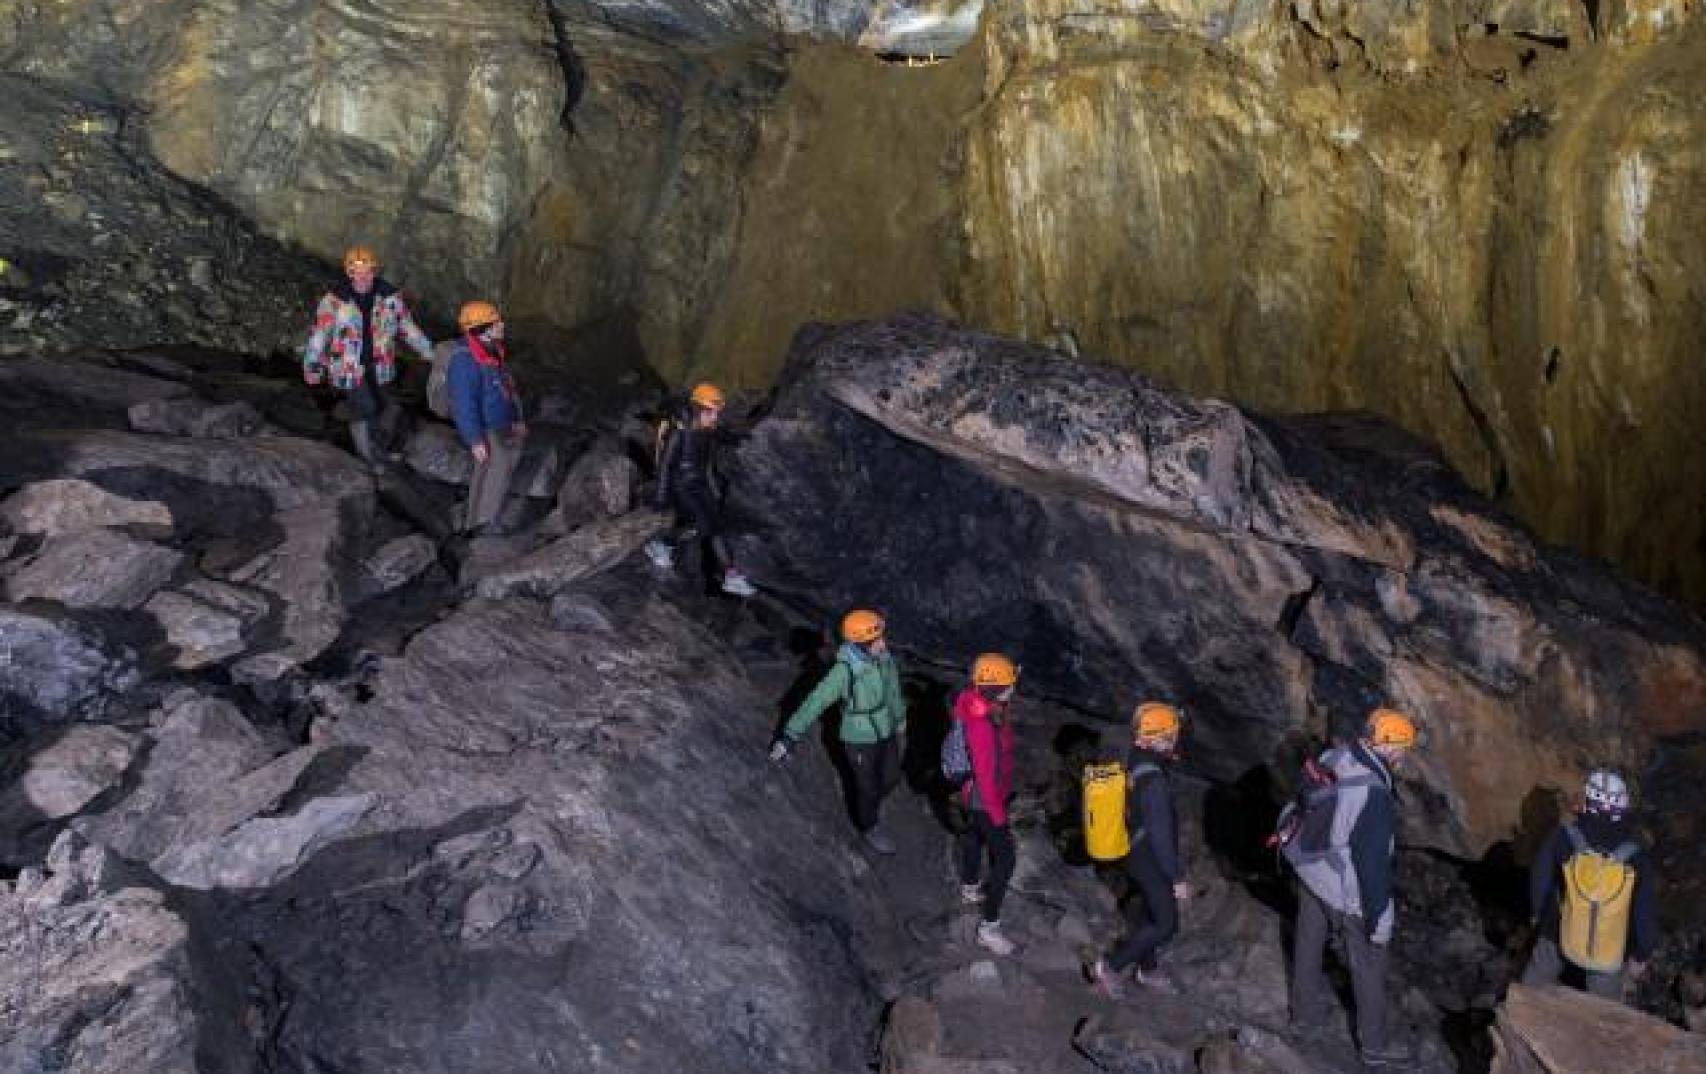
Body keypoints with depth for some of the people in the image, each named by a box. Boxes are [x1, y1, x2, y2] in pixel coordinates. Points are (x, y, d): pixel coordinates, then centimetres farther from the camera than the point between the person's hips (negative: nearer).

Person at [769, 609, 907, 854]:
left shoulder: (883, 655, -15)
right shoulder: (845, 670, -34)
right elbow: (816, 702, -33)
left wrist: (900, 715, 21)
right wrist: (789, 736, -38)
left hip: (886, 731, 6)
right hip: (860, 740, -5)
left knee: (891, 777, 25)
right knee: (868, 787, 17)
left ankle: (872, 803, 58)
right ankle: (868, 829, 46)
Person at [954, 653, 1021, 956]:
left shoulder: (975, 700, -12)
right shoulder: (982, 727, -40)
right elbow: (985, 775, -31)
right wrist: (997, 813, -18)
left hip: (971, 794, 9)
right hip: (985, 799, -9)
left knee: (973, 835, 31)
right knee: (1005, 859, 1)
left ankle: (969, 887, 56)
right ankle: (989, 926, 13)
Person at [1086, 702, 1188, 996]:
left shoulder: (1137, 762, -3)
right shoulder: (1153, 781, -33)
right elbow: (1161, 835, -28)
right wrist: (1178, 877, -19)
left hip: (1138, 853, 9)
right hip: (1151, 861, -9)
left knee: (1148, 912, 24)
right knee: (1166, 924, 2)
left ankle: (1147, 970, 40)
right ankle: (1109, 966, 7)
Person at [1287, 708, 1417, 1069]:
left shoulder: (1332, 759, -11)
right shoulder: (1375, 795, -34)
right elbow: (1374, 862, -28)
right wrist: (1379, 918, -18)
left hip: (1311, 870, 7)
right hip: (1348, 891, -7)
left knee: (1309, 943, 26)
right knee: (1368, 967, 13)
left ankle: (1305, 1011, 48)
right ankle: (1375, 1044, 30)